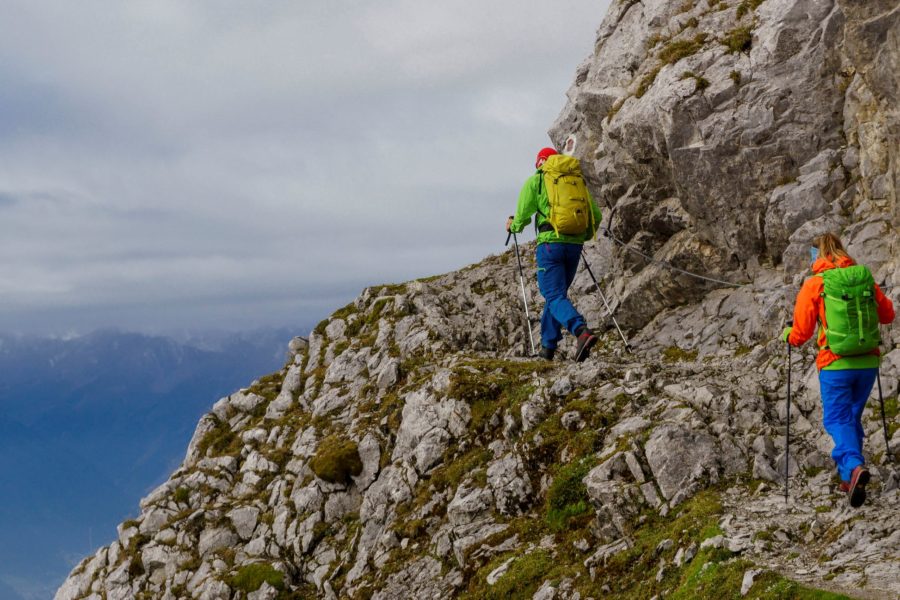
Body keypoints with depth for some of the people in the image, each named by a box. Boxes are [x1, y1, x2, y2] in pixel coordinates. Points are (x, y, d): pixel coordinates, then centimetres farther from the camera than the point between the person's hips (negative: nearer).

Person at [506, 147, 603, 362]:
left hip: (551, 244, -5)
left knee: (555, 297, -10)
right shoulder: (577, 181, 18)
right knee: (555, 294, 19)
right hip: (574, 245, 5)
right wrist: (584, 236, 31)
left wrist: (513, 226, 23)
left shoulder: (535, 181, 6)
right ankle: (548, 346, 20)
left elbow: (523, 215, 1)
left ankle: (582, 331, -35)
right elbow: (596, 216, 14)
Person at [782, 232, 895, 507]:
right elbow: (888, 314, 15)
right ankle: (848, 478, 22)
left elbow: (801, 333, -5)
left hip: (835, 364, -4)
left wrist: (788, 336, 16)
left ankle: (853, 465, -27)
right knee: (853, 416, 19)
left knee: (837, 419, 0)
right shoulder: (865, 278, 4)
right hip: (868, 362, 4)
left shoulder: (813, 285, -7)